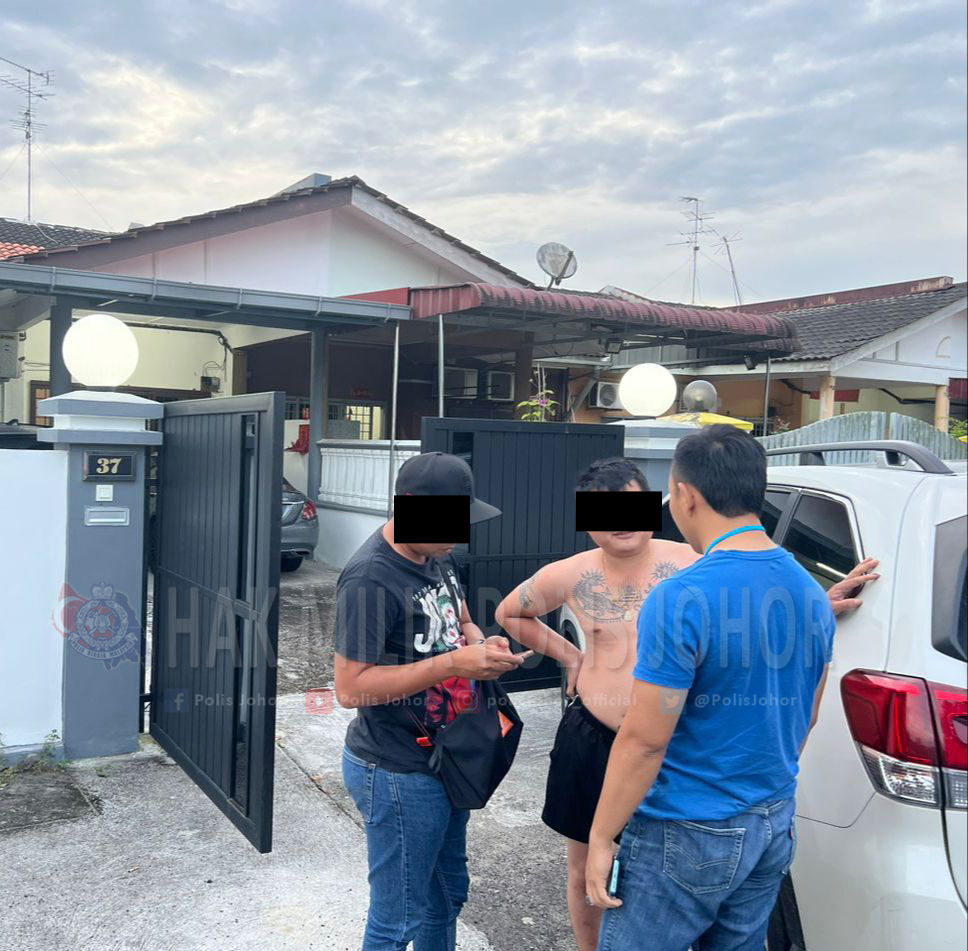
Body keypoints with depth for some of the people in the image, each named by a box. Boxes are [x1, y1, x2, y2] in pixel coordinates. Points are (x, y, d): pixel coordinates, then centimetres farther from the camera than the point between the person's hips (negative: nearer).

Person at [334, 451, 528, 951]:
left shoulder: (438, 555, 2)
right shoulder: (370, 579, -25)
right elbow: (350, 687, -26)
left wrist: (482, 644, -7)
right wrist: (454, 663, -28)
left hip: (446, 760, 9)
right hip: (397, 774, -9)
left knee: (446, 896, 25)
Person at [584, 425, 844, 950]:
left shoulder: (681, 600, -22)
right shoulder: (811, 593, 2)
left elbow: (644, 740, -20)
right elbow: (803, 719, 13)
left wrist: (601, 837, -9)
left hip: (687, 837, -7)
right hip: (773, 828, 7)